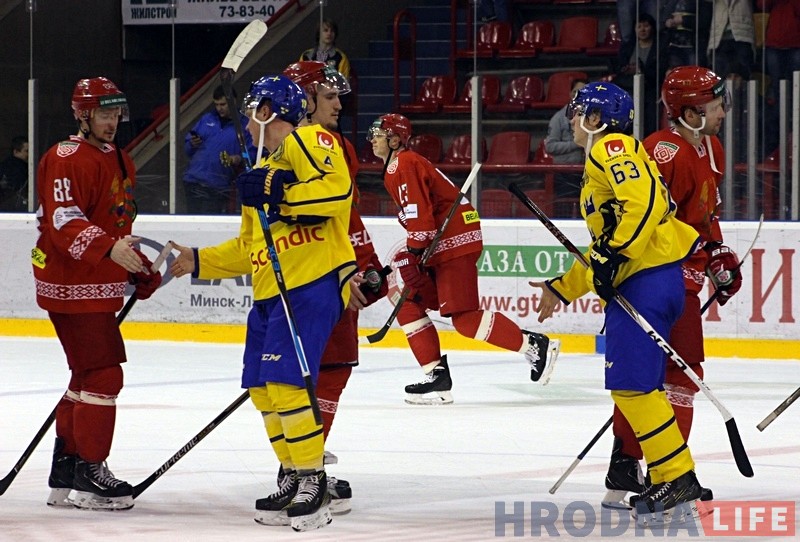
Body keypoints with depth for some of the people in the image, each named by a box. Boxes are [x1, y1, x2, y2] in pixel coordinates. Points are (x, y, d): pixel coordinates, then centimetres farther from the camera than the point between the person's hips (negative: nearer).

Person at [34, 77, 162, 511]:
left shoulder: (119, 161, 17)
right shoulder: (67, 159, -15)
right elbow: (63, 222, -27)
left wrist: (142, 270, 22)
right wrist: (108, 248, -41)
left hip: (100, 286, 10)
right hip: (72, 284, -10)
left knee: (88, 375, 15)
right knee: (103, 374, -12)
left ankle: (65, 475, 22)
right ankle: (89, 475, -6)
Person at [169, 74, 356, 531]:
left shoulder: (308, 141, -3)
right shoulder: (265, 169, 26)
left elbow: (336, 188, -22)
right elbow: (248, 249, 29)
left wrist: (280, 194, -24)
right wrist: (200, 262, 23)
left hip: (314, 283, -10)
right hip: (271, 291, 10)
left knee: (286, 381, -18)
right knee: (263, 387, 7)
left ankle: (314, 484, -12)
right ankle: (294, 478, 17)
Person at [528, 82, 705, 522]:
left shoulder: (612, 148, -5)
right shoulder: (600, 161, 27)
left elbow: (644, 201, -22)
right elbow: (603, 245, 30)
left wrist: (613, 255, -25)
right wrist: (562, 288, 30)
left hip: (648, 281, -11)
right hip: (636, 283, 11)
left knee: (631, 383, -12)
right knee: (635, 386, 11)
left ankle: (679, 481, -12)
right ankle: (668, 482, 13)